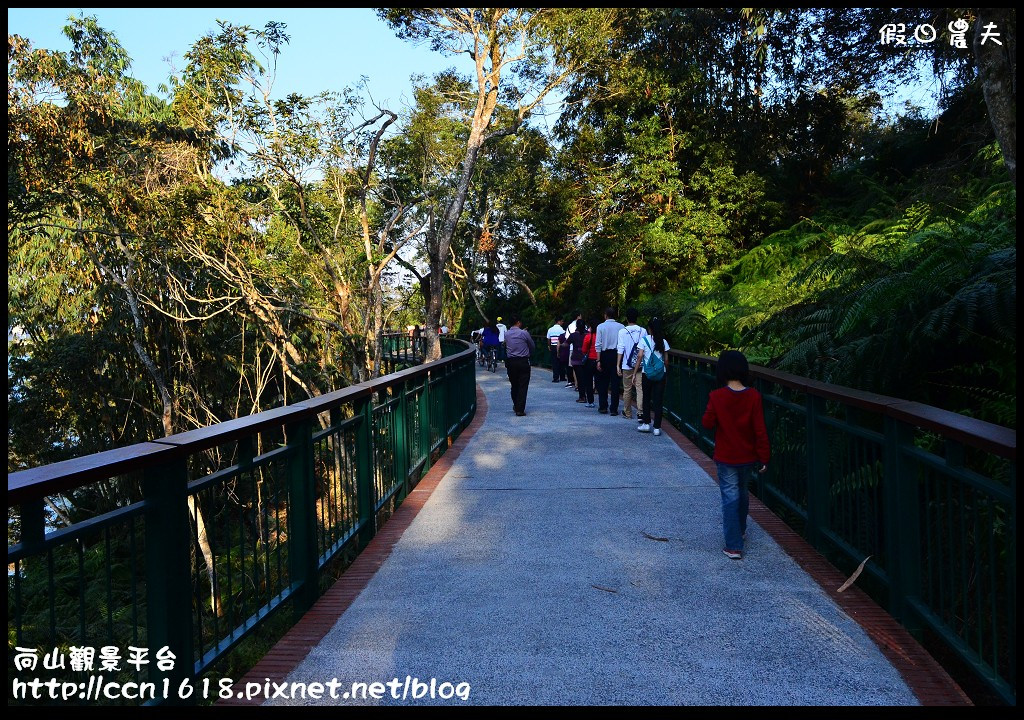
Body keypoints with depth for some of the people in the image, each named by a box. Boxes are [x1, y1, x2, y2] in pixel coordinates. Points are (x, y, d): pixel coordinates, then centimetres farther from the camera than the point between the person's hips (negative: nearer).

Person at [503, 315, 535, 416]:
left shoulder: (506, 334, 2)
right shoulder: (524, 333, -9)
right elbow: (532, 346, 3)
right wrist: (529, 354, 21)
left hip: (511, 362, 4)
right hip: (523, 361, -4)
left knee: (514, 385, 17)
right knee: (523, 386, 1)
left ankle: (516, 406, 31)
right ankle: (520, 409, -3)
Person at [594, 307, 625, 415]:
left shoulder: (601, 326, -3)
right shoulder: (621, 327, -2)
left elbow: (598, 344, -5)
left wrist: (598, 360, -4)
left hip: (605, 355, 0)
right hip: (616, 355, 0)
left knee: (603, 382, 13)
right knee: (615, 383, 4)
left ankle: (603, 407, 19)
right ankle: (613, 409, 5)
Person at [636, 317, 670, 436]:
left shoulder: (644, 340, -4)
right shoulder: (663, 341, 2)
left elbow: (640, 356, -8)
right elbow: (666, 359, 4)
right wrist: (666, 374, 14)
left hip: (647, 373, -1)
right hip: (661, 373, 1)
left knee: (646, 398, 15)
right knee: (658, 400, 4)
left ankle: (646, 423, 18)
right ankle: (657, 427, 2)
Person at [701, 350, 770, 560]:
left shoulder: (717, 396, -17)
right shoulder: (753, 396, -12)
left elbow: (708, 423, -6)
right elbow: (760, 429, -10)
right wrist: (763, 457, -2)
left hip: (725, 458, -3)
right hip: (748, 457, 3)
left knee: (730, 498, 3)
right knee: (742, 493, 24)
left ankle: (734, 546, 0)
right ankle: (740, 530, 43)